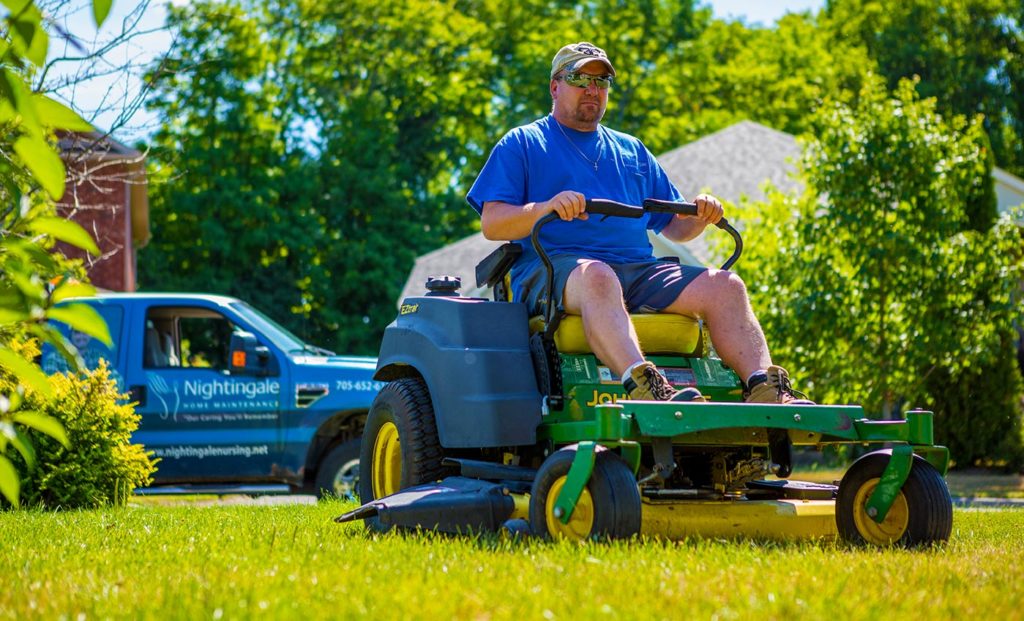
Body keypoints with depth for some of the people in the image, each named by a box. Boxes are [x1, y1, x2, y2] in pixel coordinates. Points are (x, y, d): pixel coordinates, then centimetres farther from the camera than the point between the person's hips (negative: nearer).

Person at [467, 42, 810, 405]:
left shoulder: (631, 150, 30)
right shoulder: (522, 144, 15)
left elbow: (674, 228, 29)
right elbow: (491, 224, 2)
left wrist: (700, 217, 4)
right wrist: (545, 208, -18)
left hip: (638, 269, 5)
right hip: (554, 267, -5)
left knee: (724, 286, -18)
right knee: (597, 277, -41)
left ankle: (766, 392, -34)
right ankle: (643, 387, -61)